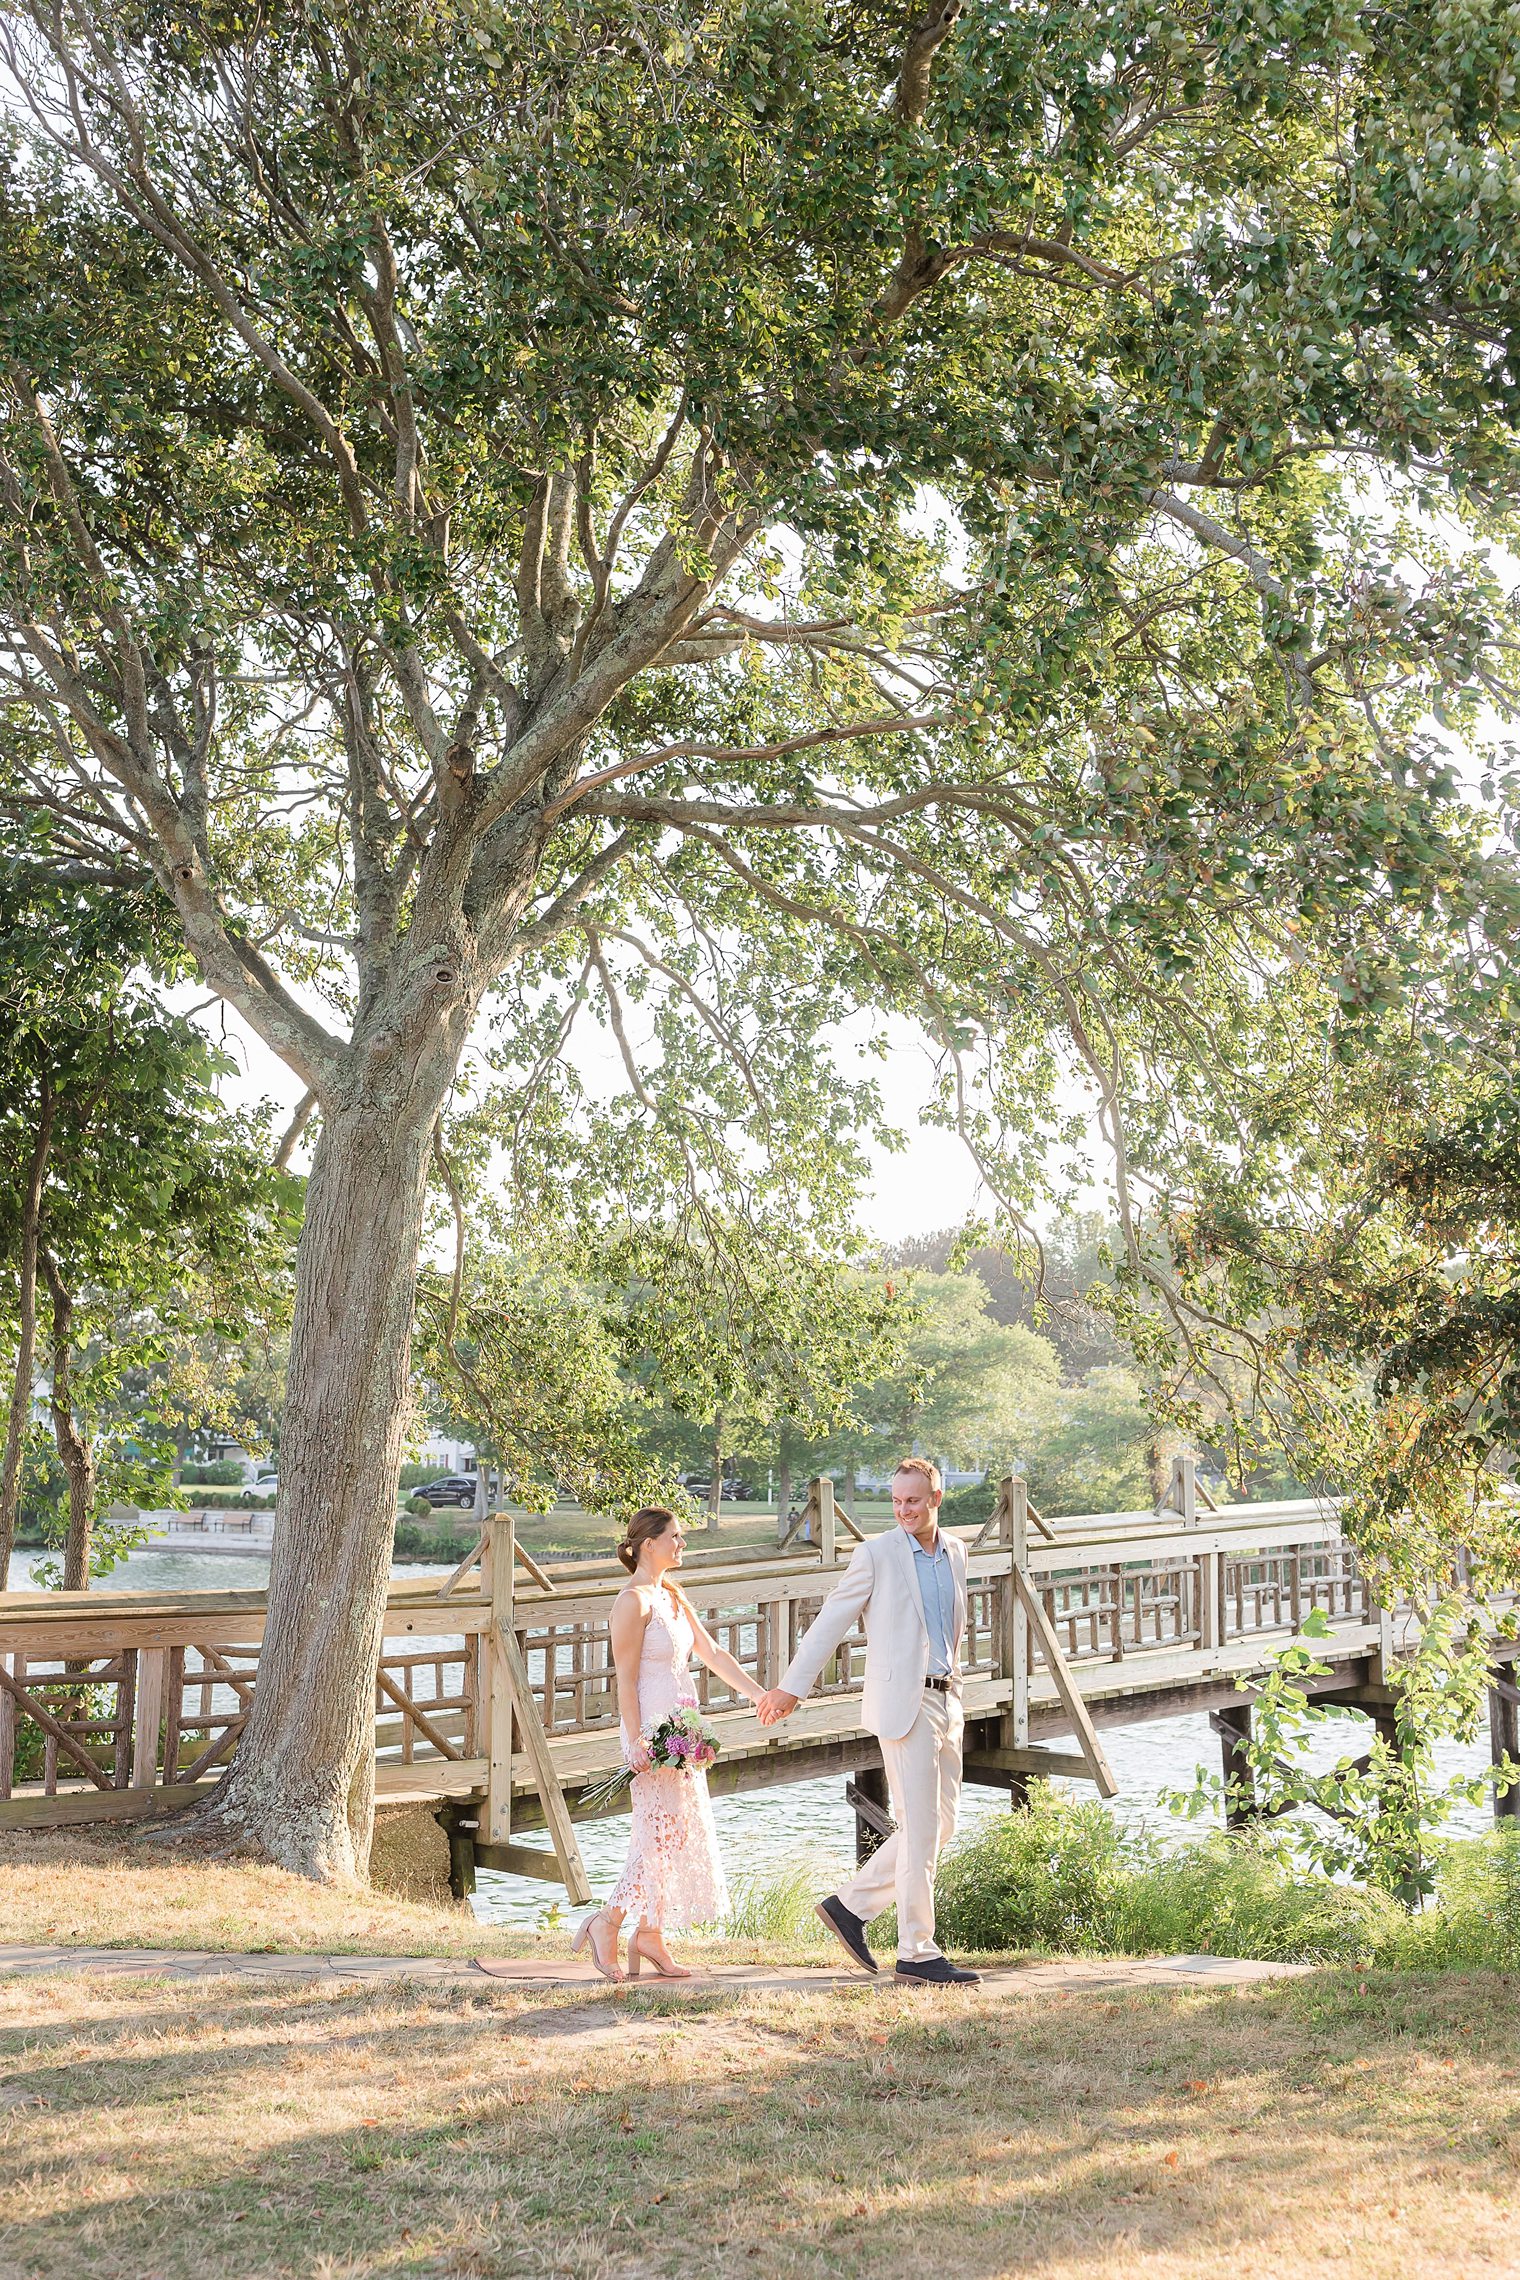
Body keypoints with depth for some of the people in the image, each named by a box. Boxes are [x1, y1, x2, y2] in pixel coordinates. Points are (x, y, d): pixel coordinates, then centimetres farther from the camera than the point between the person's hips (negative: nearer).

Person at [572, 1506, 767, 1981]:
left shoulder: (673, 1597, 13)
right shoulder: (632, 1601, -14)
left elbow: (711, 1652, 17)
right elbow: (625, 1679, -16)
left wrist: (758, 1694, 13)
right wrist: (636, 1744, -20)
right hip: (653, 1731, -9)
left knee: (682, 1833, 10)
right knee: (663, 1835, -7)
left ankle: (650, 1934, 16)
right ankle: (606, 1924, 5)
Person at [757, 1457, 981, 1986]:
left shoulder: (955, 1552, 12)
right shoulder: (877, 1553, -6)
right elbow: (831, 1620, -4)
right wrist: (792, 1686, -4)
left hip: (946, 1700, 7)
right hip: (903, 1702, -7)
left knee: (940, 1822, 11)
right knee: (921, 1828, -5)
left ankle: (850, 1906, 21)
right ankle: (917, 1953, 3)